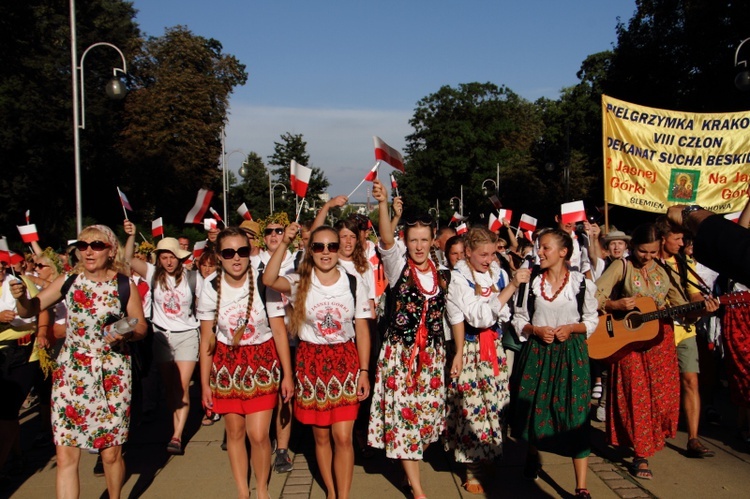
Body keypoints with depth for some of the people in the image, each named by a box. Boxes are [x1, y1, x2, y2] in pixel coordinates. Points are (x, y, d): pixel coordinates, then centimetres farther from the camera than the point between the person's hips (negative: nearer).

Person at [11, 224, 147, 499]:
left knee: (111, 454, 7)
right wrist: (21, 296, -20)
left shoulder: (125, 285, -4)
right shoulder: (68, 281, 1)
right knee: (66, 456, -2)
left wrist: (127, 333, -19)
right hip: (71, 373, 2)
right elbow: (29, 310, 1)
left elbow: (141, 327, 2)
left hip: (112, 375, -1)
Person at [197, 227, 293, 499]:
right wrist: (204, 382, 3)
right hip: (226, 363, 2)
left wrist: (287, 374, -5)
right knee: (234, 431, 10)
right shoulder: (211, 288, -7)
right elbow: (207, 339, 1)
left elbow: (279, 331, -7)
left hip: (262, 361, -2)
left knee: (259, 435, -6)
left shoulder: (263, 283, -14)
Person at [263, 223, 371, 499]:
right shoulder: (300, 282, -2)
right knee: (321, 437, 11)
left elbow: (362, 330, 1)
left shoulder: (354, 283, -2)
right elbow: (269, 280, -22)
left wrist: (364, 371, -2)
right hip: (311, 362, 1)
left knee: (343, 437, -4)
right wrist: (284, 243, -28)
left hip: (345, 361, -1)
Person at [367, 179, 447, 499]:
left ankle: (410, 460, 33)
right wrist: (383, 203, -37)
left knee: (426, 409, 10)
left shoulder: (441, 274, 6)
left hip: (432, 353, 4)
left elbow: (449, 313, 14)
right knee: (402, 413, -2)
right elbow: (386, 240, -23)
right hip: (400, 351, -3)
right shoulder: (398, 267, -4)